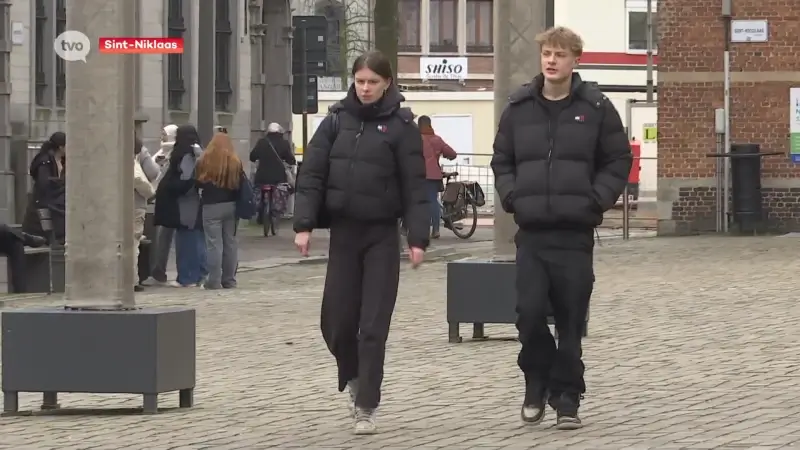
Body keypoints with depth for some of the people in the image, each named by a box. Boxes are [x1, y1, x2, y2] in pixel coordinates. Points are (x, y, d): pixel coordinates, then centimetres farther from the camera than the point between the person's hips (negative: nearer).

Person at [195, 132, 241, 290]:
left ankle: (214, 281, -4)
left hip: (212, 206, -4)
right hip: (231, 205, 4)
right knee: (230, 242, 12)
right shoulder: (235, 162, 0)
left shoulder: (205, 161, -9)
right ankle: (229, 280, 16)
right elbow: (241, 185, 4)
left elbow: (199, 182, -2)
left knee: (214, 244, -2)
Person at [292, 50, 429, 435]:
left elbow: (415, 186, -6)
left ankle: (366, 407, 3)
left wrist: (418, 238, -13)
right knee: (336, 320, 4)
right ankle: (354, 377, 33)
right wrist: (304, 224, -8)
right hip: (343, 232, 3)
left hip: (381, 235, -3)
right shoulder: (337, 121, 4)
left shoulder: (401, 126, -4)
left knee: (373, 325, -3)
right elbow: (311, 175, 1)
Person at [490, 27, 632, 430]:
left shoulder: (596, 108, 1)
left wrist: (596, 200, -8)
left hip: (576, 232, -1)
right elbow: (502, 161, 15)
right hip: (531, 230, 1)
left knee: (571, 320, 2)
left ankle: (566, 399, 12)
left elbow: (618, 162, 4)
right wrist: (511, 197, -1)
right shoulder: (519, 108, 7)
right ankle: (537, 385, 14)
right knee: (529, 313, -8)